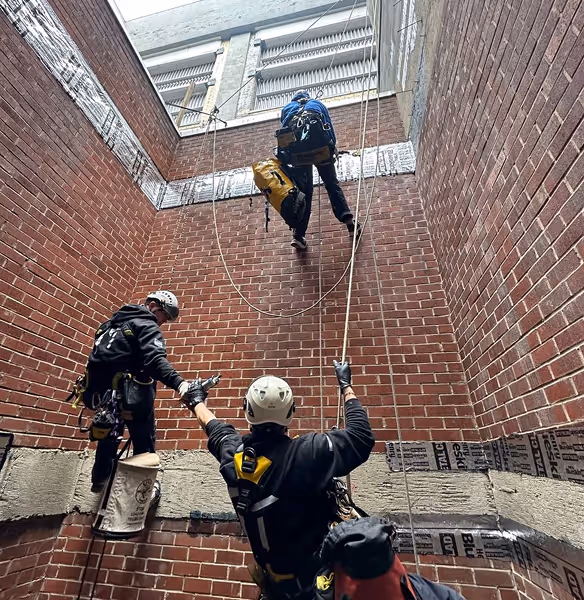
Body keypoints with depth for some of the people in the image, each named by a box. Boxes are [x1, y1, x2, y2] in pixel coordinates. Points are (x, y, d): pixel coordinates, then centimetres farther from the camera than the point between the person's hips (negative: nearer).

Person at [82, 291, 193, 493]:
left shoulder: (117, 320, 16)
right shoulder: (147, 326, -12)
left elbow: (101, 355, 23)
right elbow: (155, 360, -30)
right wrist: (179, 383, -42)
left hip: (99, 388, 8)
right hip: (129, 392, -8)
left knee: (109, 434, 29)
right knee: (144, 440, 10)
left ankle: (100, 480, 47)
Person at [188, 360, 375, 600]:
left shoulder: (233, 453, -18)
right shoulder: (307, 453, -35)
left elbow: (213, 426, 3)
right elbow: (362, 437, -24)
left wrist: (198, 400, 22)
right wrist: (345, 385, -15)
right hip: (310, 570, -5)